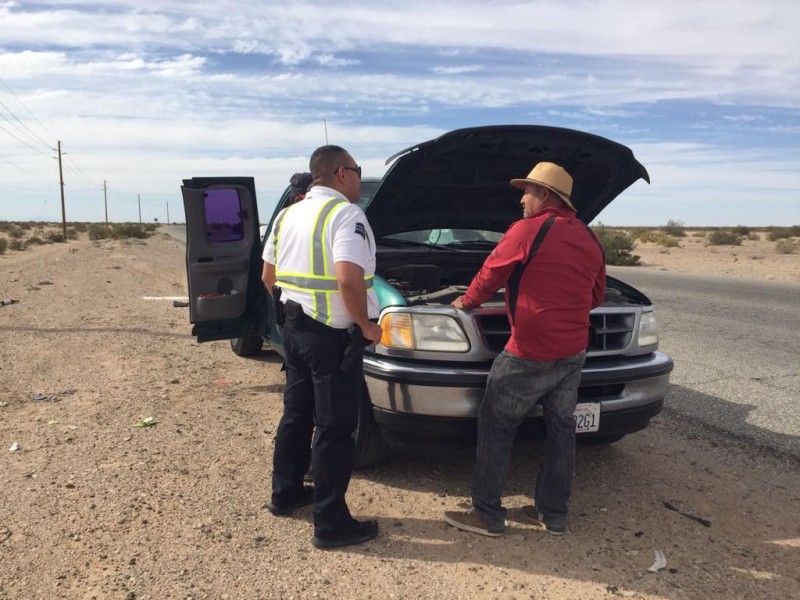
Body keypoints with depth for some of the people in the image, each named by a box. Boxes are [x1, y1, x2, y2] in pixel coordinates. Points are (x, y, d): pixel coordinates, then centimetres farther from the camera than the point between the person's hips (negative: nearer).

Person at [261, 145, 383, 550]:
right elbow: (348, 279, -27)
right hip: (333, 335, -8)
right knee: (334, 427, 0)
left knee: (296, 413, 21)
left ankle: (285, 494, 36)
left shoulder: (287, 215, 12)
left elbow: (269, 277, 15)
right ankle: (331, 524, 10)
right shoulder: (345, 213, -15)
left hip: (295, 329, 8)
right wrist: (366, 325, -15)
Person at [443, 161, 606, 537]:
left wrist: (465, 302, 14)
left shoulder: (529, 230, -12)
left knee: (495, 428, 3)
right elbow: (596, 296, 18)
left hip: (530, 354, -8)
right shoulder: (590, 239, 11)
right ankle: (553, 515, 24)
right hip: (574, 353, 8)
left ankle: (487, 515, 10)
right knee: (561, 429, 14)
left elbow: (490, 276, -4)